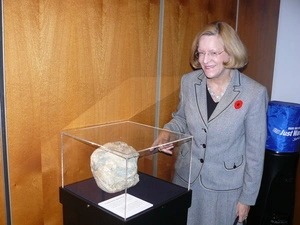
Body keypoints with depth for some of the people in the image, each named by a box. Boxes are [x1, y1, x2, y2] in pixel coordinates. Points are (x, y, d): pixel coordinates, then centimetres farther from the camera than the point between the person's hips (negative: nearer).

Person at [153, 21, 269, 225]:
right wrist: (167, 132, -12)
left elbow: (255, 152, -10)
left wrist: (247, 197, -4)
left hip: (226, 186, -3)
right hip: (187, 178, 4)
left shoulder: (254, 93, -18)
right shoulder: (188, 81, -8)